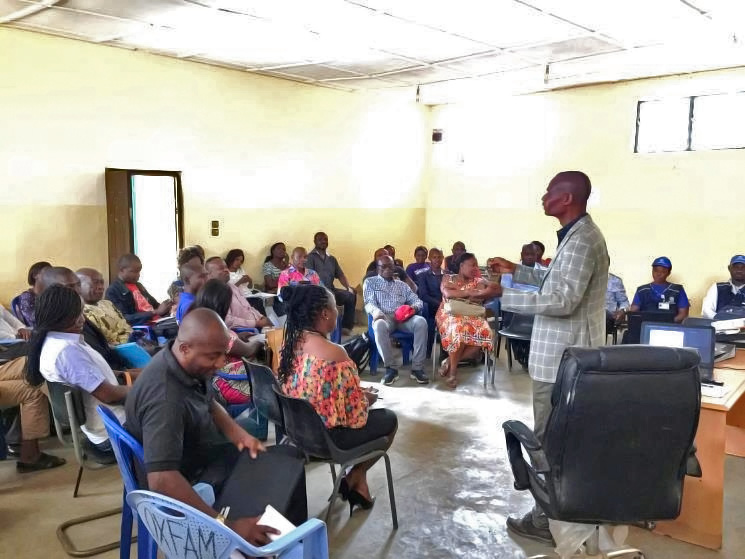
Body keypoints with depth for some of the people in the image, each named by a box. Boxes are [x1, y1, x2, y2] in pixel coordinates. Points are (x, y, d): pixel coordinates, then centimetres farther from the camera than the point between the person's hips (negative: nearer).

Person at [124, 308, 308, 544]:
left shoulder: (191, 364, -9)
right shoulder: (164, 398, -35)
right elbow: (161, 481, -44)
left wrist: (238, 434, -5)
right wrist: (227, 526, -44)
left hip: (202, 453, 9)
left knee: (289, 458, 8)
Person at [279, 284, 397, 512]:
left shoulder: (289, 343, -4)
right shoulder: (335, 353, -28)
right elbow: (355, 415, -20)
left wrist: (360, 394, 13)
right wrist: (367, 398, 2)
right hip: (328, 436, -8)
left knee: (374, 414, 28)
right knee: (389, 419, 17)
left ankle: (357, 484, 31)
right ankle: (354, 479, 25)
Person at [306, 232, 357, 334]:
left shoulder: (332, 259, 23)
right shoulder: (310, 257, 4)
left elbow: (340, 275, 16)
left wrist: (348, 287, -2)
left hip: (331, 290, 7)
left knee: (351, 295, -10)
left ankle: (346, 326, -7)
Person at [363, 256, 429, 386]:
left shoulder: (401, 284, 28)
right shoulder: (370, 282, 19)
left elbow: (417, 301, 20)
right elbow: (369, 302, 2)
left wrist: (414, 307, -7)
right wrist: (375, 311, -23)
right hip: (384, 317, -3)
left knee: (421, 322, -31)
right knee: (379, 325, -41)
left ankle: (417, 368, -29)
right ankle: (390, 368, -32)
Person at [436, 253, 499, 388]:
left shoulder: (479, 282, 15)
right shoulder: (448, 278, 8)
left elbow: (497, 289, 1)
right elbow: (448, 293, -13)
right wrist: (470, 292, -14)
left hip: (472, 316, 3)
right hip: (451, 314, -3)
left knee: (484, 334, -31)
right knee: (459, 329, -40)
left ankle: (449, 361, -17)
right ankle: (453, 369, -21)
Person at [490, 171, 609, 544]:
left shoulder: (580, 240, -20)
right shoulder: (578, 234, 13)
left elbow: (561, 299, -28)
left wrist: (502, 295, -26)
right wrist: (516, 271, 18)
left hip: (564, 358, -11)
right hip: (568, 354, 11)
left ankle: (547, 520, 11)